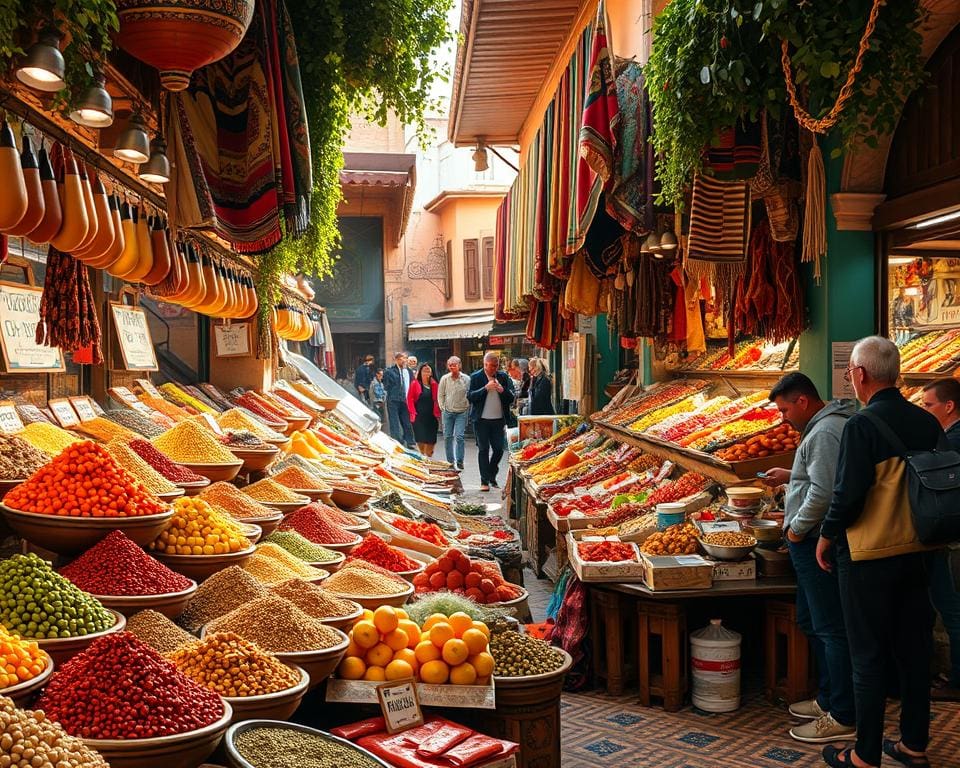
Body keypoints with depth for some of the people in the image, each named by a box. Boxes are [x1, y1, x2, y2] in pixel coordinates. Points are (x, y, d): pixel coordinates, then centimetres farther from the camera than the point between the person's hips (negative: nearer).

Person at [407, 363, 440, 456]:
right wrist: (413, 412, -9)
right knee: (420, 438, -2)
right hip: (419, 416, -2)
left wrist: (437, 412, 0)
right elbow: (409, 399, -1)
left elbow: (437, 399, 9)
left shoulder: (434, 384, 8)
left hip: (431, 416, 2)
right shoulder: (415, 384, 1)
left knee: (431, 439, 1)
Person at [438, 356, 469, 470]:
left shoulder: (466, 379, -4)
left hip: (461, 412, -2)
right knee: (448, 437, 8)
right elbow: (440, 395, 7)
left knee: (459, 437, -9)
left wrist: (467, 407, -2)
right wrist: (443, 408, 2)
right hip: (448, 412, 2)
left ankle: (459, 461, -1)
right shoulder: (445, 378, 0)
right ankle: (450, 460, 20)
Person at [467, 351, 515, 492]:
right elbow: (470, 396, -8)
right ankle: (484, 481, 8)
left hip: (499, 420, 3)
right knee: (484, 450, 1)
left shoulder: (503, 377, 8)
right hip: (481, 420, -3)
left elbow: (511, 398, 7)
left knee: (499, 449, 3)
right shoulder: (475, 377, -1)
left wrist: (502, 390, -13)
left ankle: (492, 476, 25)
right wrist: (486, 388, -17)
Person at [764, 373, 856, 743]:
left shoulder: (825, 432, -20)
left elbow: (823, 493, -28)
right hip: (815, 541, 11)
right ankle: (828, 699, 33)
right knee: (811, 621, 20)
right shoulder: (824, 426, 14)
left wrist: (797, 527, -16)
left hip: (817, 543, -11)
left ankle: (843, 718, 9)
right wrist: (790, 476, 17)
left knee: (830, 628, -2)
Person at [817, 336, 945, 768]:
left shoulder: (862, 425, -18)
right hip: (918, 552, 7)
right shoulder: (927, 423, 2)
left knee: (868, 656, 3)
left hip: (869, 557, -6)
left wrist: (826, 536, -4)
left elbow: (848, 494, -20)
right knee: (915, 650, 16)